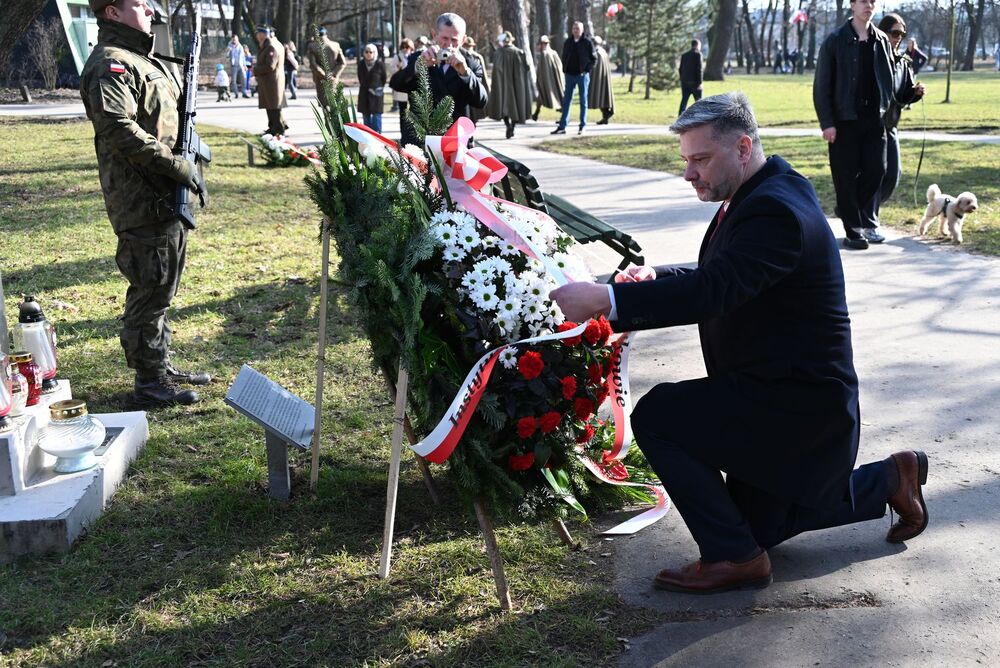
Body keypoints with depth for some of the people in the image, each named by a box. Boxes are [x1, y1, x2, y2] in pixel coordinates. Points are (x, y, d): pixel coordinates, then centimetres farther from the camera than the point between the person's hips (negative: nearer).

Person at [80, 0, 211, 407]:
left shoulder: (141, 59, 19)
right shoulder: (110, 64, -14)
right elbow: (118, 129, -27)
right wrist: (176, 165, -23)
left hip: (166, 198, 10)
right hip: (143, 203, -10)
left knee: (162, 288, 18)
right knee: (151, 291, -4)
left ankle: (161, 366, 30)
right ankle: (149, 383, 5)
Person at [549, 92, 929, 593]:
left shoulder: (775, 211, -25)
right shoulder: (764, 194, 6)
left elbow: (713, 291, -38)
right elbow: (717, 279, 16)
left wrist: (605, 298, -40)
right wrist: (655, 279, -2)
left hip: (796, 402, -10)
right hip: (783, 389, 10)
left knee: (657, 416, -18)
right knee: (761, 526, 21)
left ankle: (733, 557, -6)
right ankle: (892, 479, 34)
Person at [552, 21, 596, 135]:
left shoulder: (587, 42, -3)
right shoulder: (568, 43, 8)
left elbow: (594, 58, -1)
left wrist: (586, 70, -10)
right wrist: (565, 70, 4)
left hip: (582, 75, -3)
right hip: (570, 75, 4)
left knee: (583, 102, 3)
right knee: (566, 101, 3)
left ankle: (582, 126, 8)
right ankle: (562, 126, 4)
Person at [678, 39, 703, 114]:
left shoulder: (684, 55, 11)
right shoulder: (698, 54, -7)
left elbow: (680, 69, 12)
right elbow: (699, 69, -13)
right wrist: (699, 82, -13)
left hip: (685, 82, 5)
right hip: (694, 82, -5)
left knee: (684, 101, 5)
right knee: (698, 102, 5)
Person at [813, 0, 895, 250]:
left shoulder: (881, 40, 9)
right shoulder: (835, 41, -5)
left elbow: (888, 78, 14)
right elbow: (821, 85, -6)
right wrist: (827, 123, -12)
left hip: (874, 119, 4)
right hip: (844, 120, -4)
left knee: (876, 171, 1)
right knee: (846, 176, 0)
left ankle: (867, 221, 22)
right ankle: (853, 231, 8)